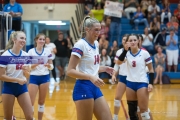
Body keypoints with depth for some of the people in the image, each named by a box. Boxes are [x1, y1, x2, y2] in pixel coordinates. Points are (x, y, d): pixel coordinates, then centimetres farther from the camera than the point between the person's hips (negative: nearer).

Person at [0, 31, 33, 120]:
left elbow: (27, 76, 9)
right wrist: (17, 80, -20)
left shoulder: (25, 55, 3)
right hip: (9, 87, -4)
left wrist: (26, 71, -14)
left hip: (22, 87, 4)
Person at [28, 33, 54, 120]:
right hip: (34, 77, -1)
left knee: (42, 101, 9)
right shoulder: (31, 51, -2)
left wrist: (49, 66, -18)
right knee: (31, 101, -6)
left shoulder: (48, 51, 2)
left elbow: (51, 66, 5)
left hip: (45, 77, 2)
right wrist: (36, 64, -21)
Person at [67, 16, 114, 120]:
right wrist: (91, 77, -28)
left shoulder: (96, 44, 12)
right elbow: (70, 71, -18)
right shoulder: (80, 45, -12)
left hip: (95, 87, 8)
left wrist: (104, 69, 6)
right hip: (83, 88, -8)